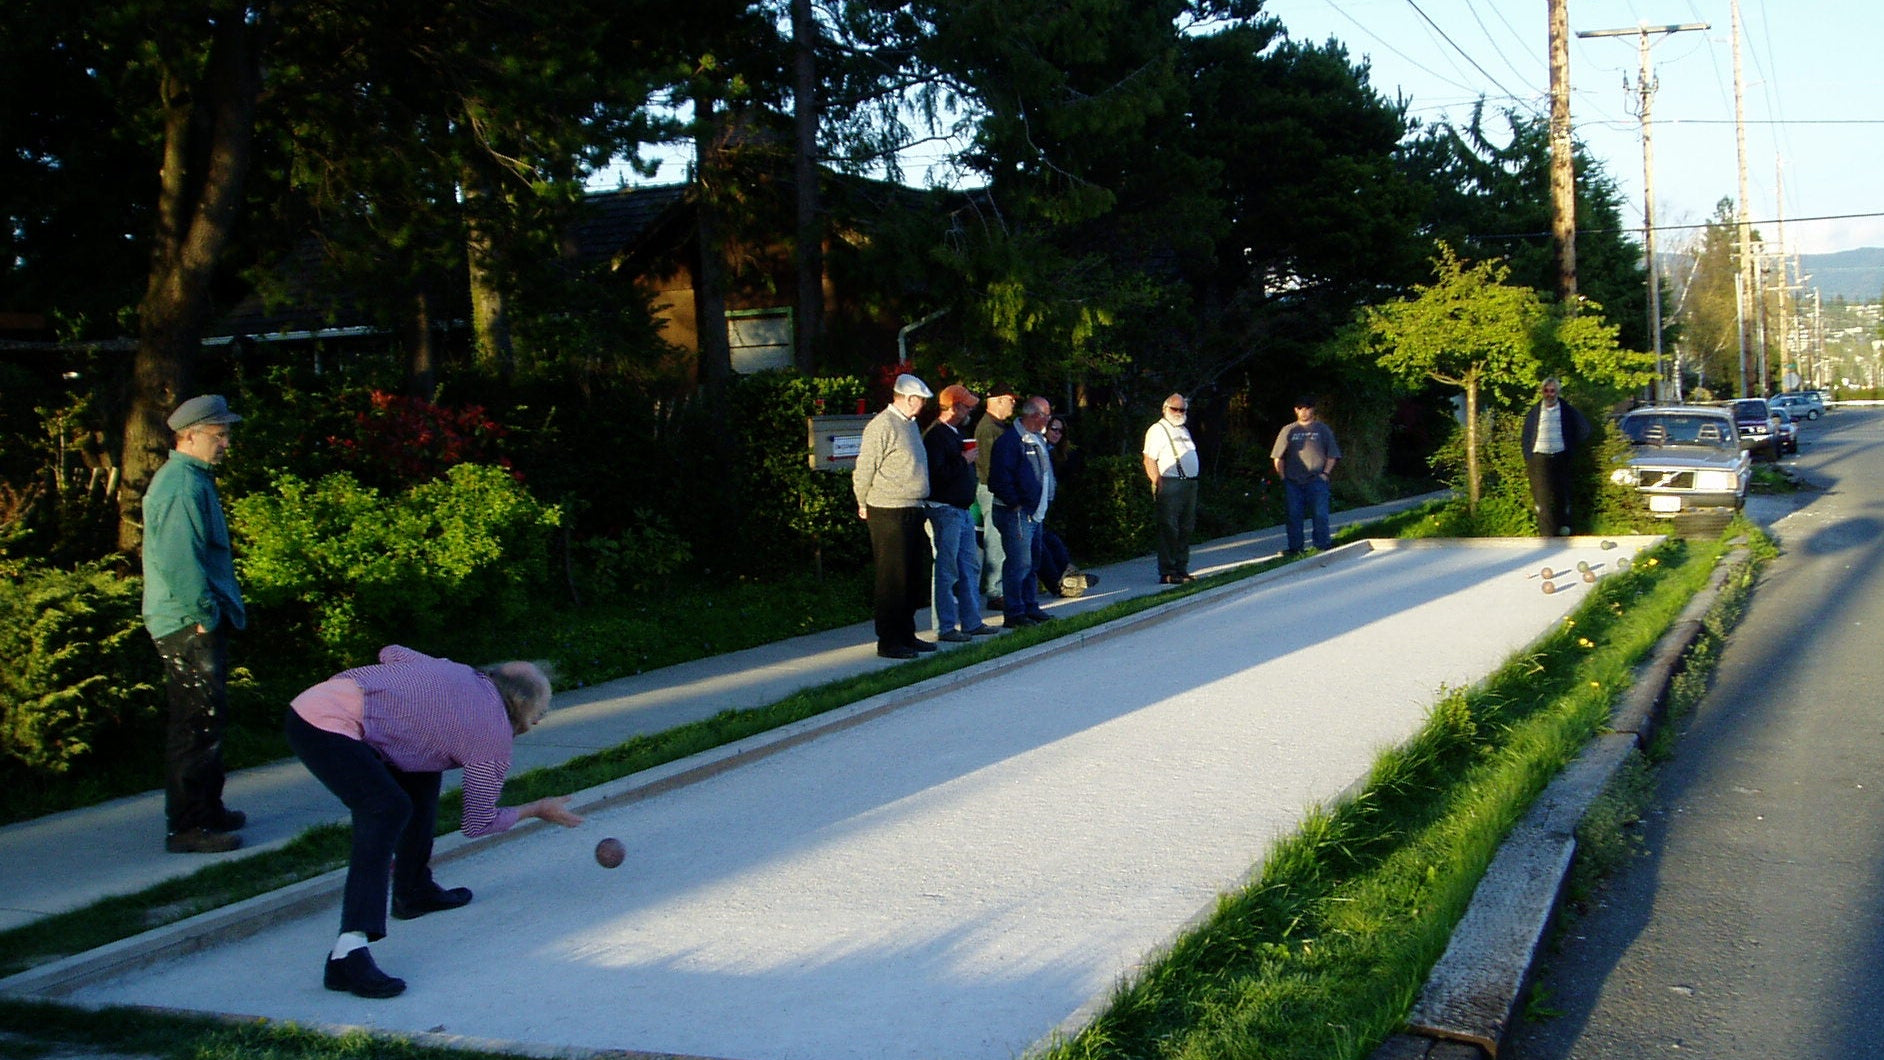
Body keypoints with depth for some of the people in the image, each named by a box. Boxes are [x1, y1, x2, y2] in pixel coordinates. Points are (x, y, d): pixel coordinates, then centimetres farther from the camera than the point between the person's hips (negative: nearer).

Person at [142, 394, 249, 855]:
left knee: (206, 719, 18)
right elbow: (178, 561, -25)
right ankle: (186, 826, -4)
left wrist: (222, 608, 21)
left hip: (201, 622, 11)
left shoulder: (193, 480, 18)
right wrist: (203, 614, -21)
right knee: (197, 724, -8)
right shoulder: (181, 485, -17)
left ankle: (207, 810, 28)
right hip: (189, 625, -11)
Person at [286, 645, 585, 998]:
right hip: (326, 726, -10)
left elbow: (391, 652, 28)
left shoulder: (456, 672, 17)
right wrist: (537, 810, 18)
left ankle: (413, 890, 29)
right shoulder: (494, 735, -3)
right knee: (389, 808, -24)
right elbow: (478, 824, 3)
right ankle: (348, 952, -35)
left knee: (422, 777, 21)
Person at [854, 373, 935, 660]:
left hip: (912, 512, 9)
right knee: (893, 579, -5)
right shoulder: (882, 426, -14)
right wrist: (864, 506, -2)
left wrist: (921, 506, 18)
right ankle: (888, 642, 1)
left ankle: (906, 635, 23)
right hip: (889, 514, -9)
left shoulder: (910, 424, 17)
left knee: (914, 577, 13)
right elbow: (864, 470, -12)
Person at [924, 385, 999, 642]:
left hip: (962, 510, 10)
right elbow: (937, 474, -24)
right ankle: (945, 627, 1)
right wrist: (964, 461, -16)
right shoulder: (935, 435, -15)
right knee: (946, 570, -4)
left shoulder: (955, 433, 18)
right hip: (944, 511, -10)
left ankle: (972, 622, 20)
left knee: (970, 567, 13)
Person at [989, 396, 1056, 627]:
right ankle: (1013, 613, -5)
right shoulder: (1010, 440, -15)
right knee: (1019, 563, -10)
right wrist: (1015, 504, -17)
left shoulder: (1037, 440, 16)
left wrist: (1046, 502, 18)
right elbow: (999, 478, -19)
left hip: (1036, 513, 10)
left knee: (1031, 563, 15)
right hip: (1017, 513, -10)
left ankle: (1030, 607, 24)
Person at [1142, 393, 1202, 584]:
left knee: (1186, 529, 9)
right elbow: (1149, 461, -11)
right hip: (1170, 484, -8)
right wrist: (1158, 484, -18)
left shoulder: (1184, 430, 23)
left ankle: (1181, 570, 15)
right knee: (1169, 529, -8)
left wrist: (1193, 483, 16)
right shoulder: (1157, 430, -4)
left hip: (1190, 484, 8)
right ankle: (1167, 573, -7)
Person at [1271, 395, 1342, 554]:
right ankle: (1295, 548, 7)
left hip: (1316, 481, -2)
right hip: (1293, 482, 2)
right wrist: (1283, 477, 3)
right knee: (1294, 516, 2)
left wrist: (1325, 473, -2)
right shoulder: (1288, 431, 12)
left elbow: (1333, 455, 9)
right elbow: (1278, 458, 13)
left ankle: (1323, 546, 2)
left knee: (1320, 514, -4)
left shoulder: (1322, 429, 9)